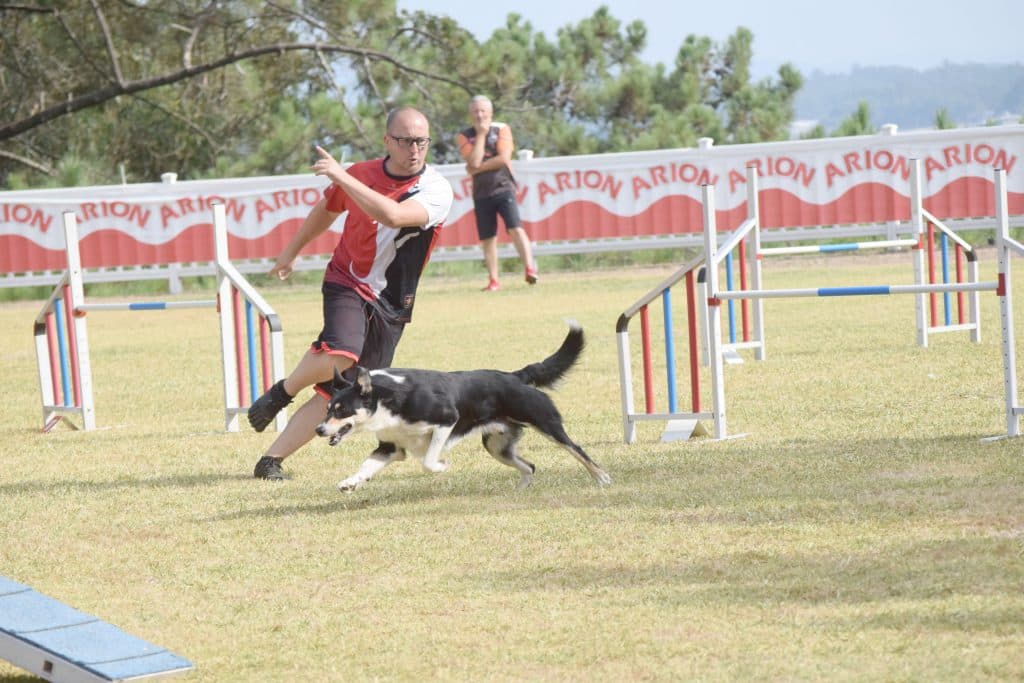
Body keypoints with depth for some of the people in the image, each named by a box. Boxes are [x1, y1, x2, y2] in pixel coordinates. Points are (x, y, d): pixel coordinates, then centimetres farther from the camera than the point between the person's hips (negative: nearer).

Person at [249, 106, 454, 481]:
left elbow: (393, 215, -33)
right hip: (347, 283, 0)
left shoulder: (436, 191, -13)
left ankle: (271, 461, 5)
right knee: (340, 354, -30)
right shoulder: (361, 173, -3)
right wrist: (290, 252, 30)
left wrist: (342, 177, -33)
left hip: (391, 306, 0)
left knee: (337, 392, -3)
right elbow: (326, 210, 19)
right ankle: (282, 392, -3)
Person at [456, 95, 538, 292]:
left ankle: (530, 268, -25)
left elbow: (504, 158, -13)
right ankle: (493, 281, 11)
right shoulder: (464, 136, 2)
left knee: (515, 228, -19)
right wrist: (481, 134, -11)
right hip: (481, 193, 2)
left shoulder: (501, 129, 0)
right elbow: (474, 161, -13)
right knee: (487, 238, 4)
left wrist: (478, 168, -12)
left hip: (503, 188, -2)